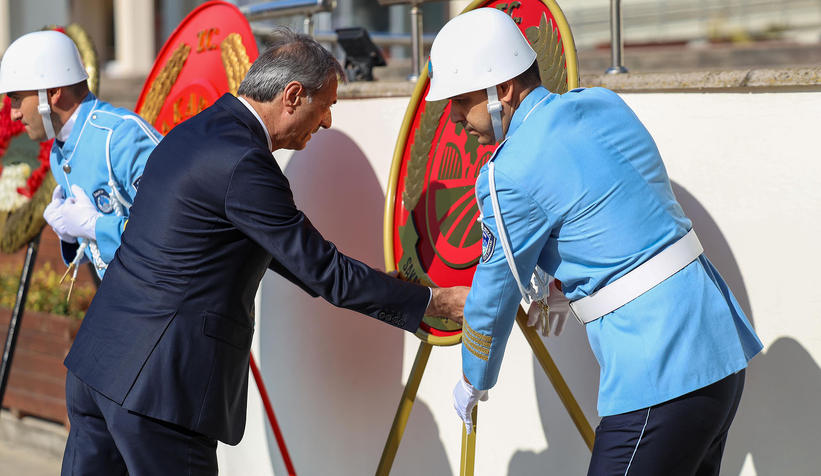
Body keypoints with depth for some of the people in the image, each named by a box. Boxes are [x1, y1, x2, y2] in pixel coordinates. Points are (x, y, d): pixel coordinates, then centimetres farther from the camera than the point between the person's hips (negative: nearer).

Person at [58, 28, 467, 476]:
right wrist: (435, 302, -6)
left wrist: (360, 287, 27)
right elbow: (323, 270, -14)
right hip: (159, 385, -10)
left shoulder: (194, 132, 13)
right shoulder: (243, 163, -17)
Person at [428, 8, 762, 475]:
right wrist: (552, 280, 39)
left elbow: (494, 295, 0)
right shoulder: (604, 103, 10)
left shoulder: (507, 175, -13)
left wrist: (473, 384, 17)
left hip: (662, 381, -9)